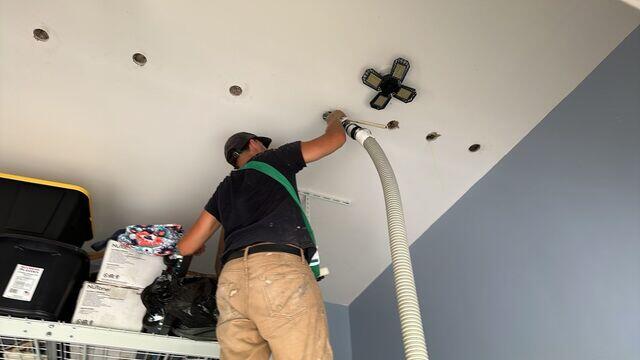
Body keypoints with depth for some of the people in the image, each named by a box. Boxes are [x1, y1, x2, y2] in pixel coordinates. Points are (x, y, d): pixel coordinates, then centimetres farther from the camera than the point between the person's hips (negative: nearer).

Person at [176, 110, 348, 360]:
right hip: (282, 267, -5)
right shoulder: (275, 159, 23)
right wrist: (334, 120, 50)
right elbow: (335, 139, 28)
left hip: (231, 280, 6)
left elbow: (186, 247, 29)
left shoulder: (225, 187, 32)